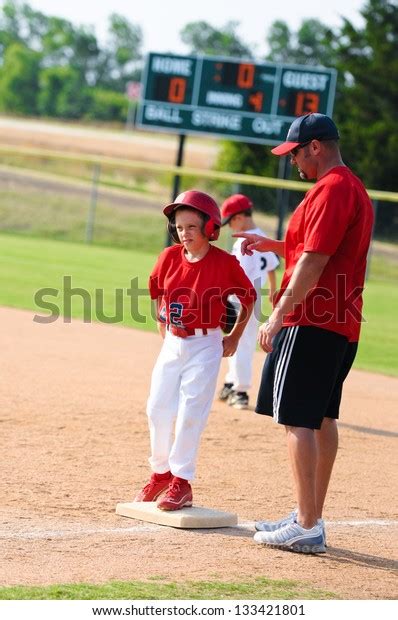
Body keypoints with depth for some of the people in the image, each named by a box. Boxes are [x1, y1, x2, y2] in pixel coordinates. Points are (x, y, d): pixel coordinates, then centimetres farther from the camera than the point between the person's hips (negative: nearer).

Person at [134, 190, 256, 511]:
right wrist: (163, 328, 15)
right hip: (172, 343, 5)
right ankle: (161, 473, 22)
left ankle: (181, 482, -3)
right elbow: (158, 293, 17)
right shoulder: (169, 257, -1)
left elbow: (248, 298, 1)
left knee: (190, 414, -8)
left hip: (205, 346, -5)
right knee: (158, 410, 6)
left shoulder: (226, 263, -12)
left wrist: (234, 338, 3)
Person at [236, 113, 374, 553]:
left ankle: (307, 528, -12)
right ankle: (310, 519, 18)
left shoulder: (331, 189, -14)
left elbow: (314, 262, -20)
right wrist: (272, 245, 20)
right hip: (342, 324, 11)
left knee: (297, 419, -10)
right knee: (322, 419, 13)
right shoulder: (354, 189, 18)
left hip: (311, 323, -11)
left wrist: (278, 316, -19)